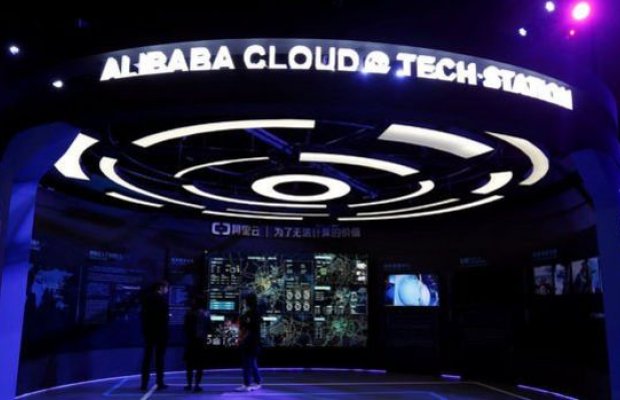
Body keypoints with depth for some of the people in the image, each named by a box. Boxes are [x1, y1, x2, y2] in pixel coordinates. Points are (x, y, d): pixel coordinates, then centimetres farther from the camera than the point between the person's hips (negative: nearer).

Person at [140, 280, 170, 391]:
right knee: (159, 357, 3)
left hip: (148, 330, 5)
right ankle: (160, 383, 4)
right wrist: (168, 316, 3)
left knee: (147, 357, 9)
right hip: (160, 331, -5)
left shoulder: (146, 297, 7)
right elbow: (164, 315, -17)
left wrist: (146, 326, 14)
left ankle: (144, 383, 8)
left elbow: (143, 314, 7)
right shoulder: (162, 298, -12)